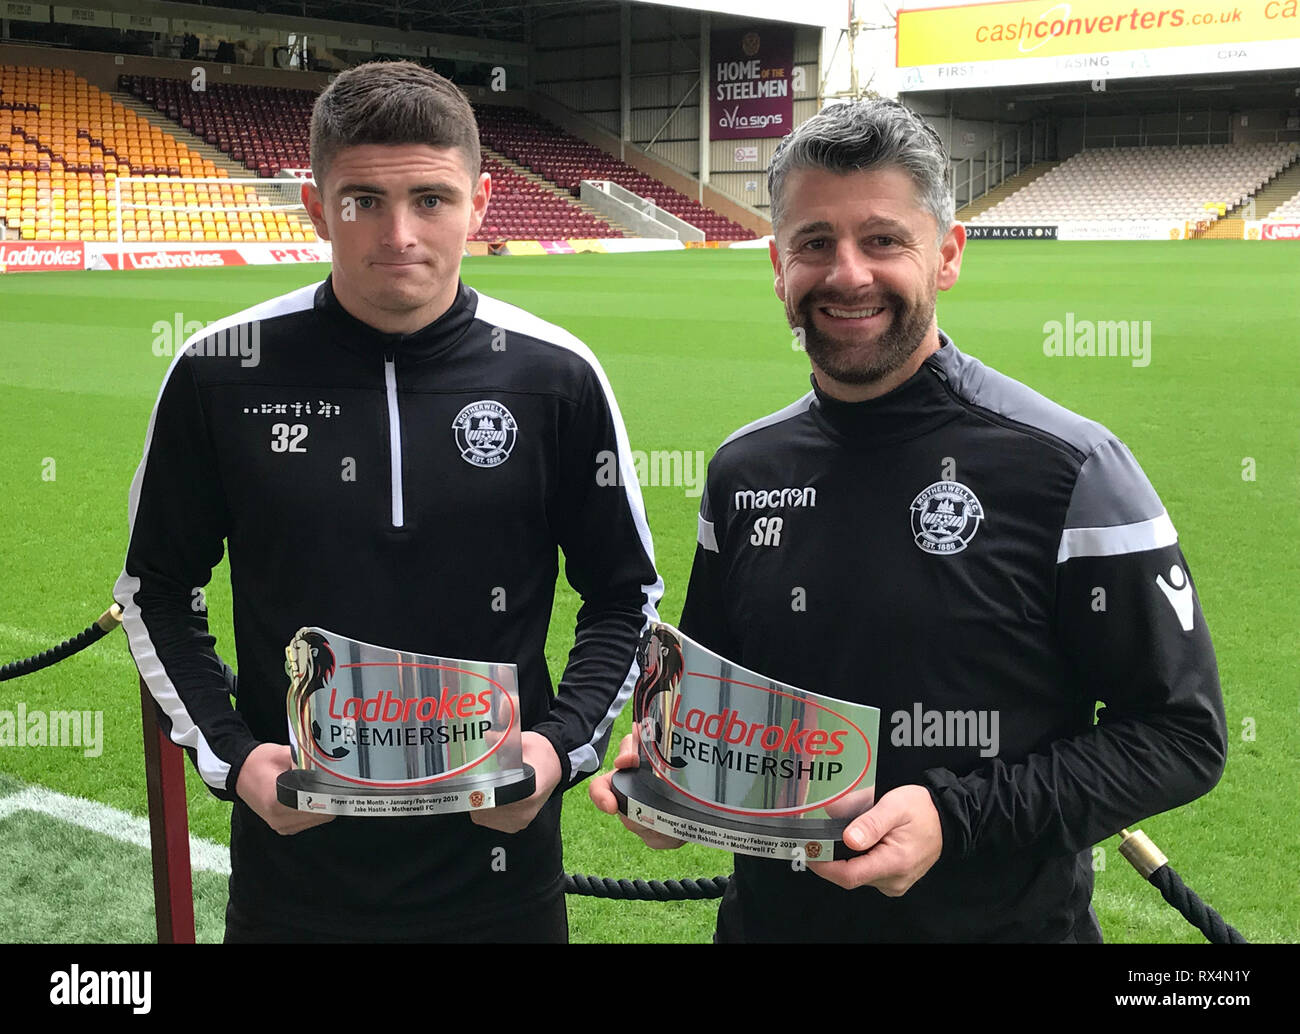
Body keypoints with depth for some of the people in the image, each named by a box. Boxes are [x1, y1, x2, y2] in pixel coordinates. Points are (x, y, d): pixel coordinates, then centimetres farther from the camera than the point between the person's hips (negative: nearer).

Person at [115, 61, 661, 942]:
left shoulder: (554, 375, -7)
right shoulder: (221, 373, -7)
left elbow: (626, 595, 3)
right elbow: (158, 588, 5)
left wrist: (563, 743, -10)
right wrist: (228, 753, -7)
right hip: (292, 853, 0)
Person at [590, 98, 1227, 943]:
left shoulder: (1068, 467, -14)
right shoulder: (745, 469, 1)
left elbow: (1181, 732, -13)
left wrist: (959, 817, -23)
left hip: (1006, 919, -4)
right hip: (770, 912, 5)